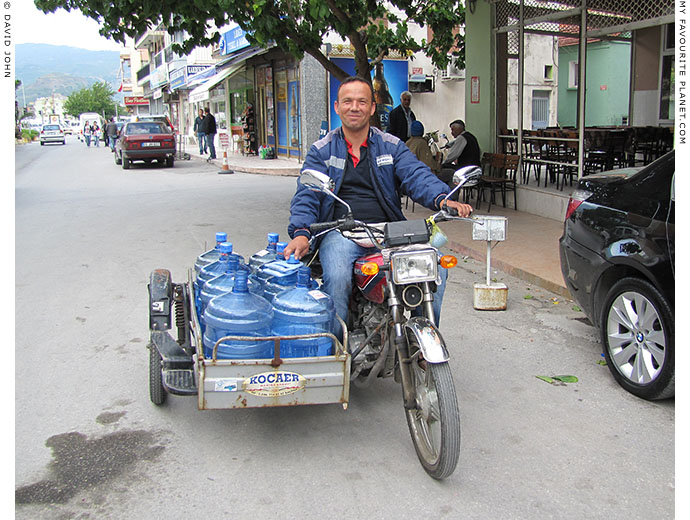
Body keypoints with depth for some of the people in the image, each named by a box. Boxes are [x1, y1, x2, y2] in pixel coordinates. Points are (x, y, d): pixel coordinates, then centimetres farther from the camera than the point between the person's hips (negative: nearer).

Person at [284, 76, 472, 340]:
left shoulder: (392, 146, 14)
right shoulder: (321, 151, 12)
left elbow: (417, 175, -2)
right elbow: (306, 195, 0)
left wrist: (442, 199, -24)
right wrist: (301, 233, -20)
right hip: (341, 231, -2)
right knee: (337, 277, -33)